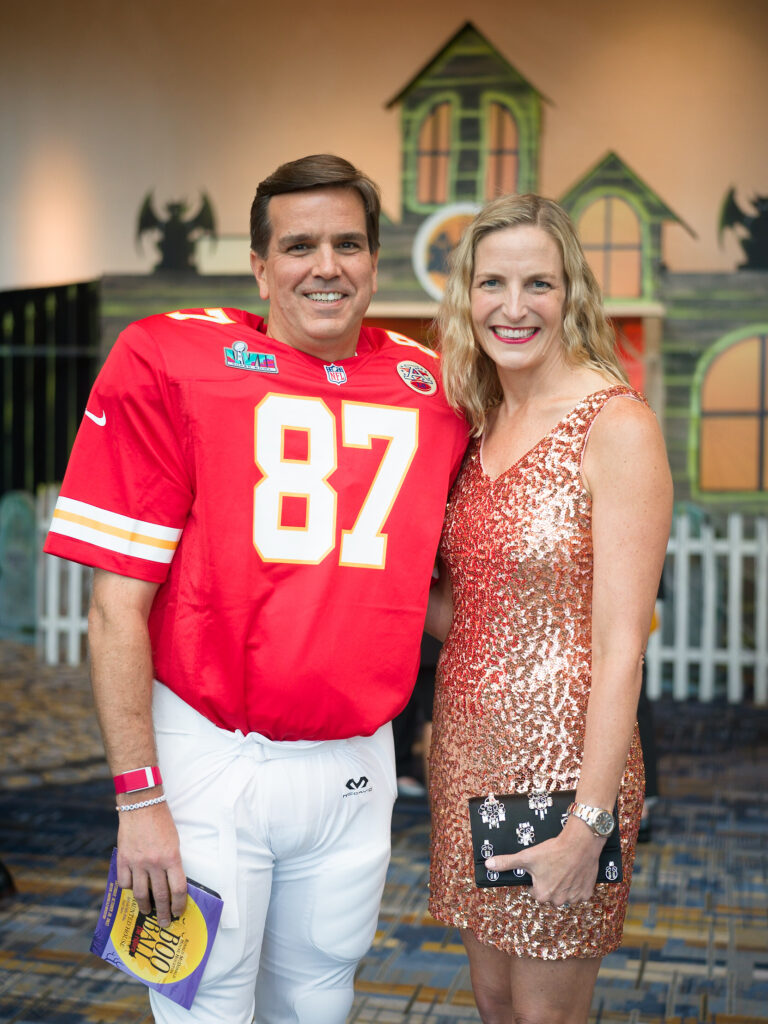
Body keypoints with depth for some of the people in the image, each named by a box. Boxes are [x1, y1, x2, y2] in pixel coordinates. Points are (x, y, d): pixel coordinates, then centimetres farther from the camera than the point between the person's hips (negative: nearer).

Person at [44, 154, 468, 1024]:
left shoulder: (430, 387, 2)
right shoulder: (167, 360, -9)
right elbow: (119, 604, -10)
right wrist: (138, 798, -12)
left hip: (353, 768, 4)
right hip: (209, 759, -3)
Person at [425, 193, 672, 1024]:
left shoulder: (615, 424, -13)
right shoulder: (478, 425, 8)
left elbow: (620, 644, -17)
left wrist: (589, 822, -19)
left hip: (560, 754, -6)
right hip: (469, 745, 6)